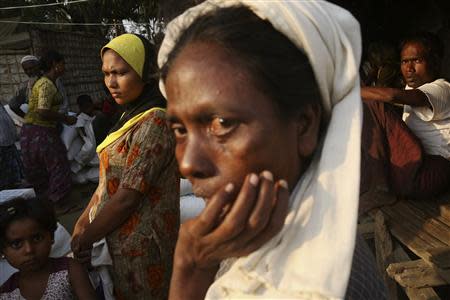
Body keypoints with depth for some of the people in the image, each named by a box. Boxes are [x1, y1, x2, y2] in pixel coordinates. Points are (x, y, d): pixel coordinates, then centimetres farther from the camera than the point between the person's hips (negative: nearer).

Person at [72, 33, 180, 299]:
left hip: (140, 246, -8)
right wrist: (83, 222, 3)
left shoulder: (153, 123, -21)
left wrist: (83, 240, -11)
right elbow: (109, 179, 10)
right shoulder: (132, 116, 7)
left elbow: (127, 198, -22)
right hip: (120, 240, 8)